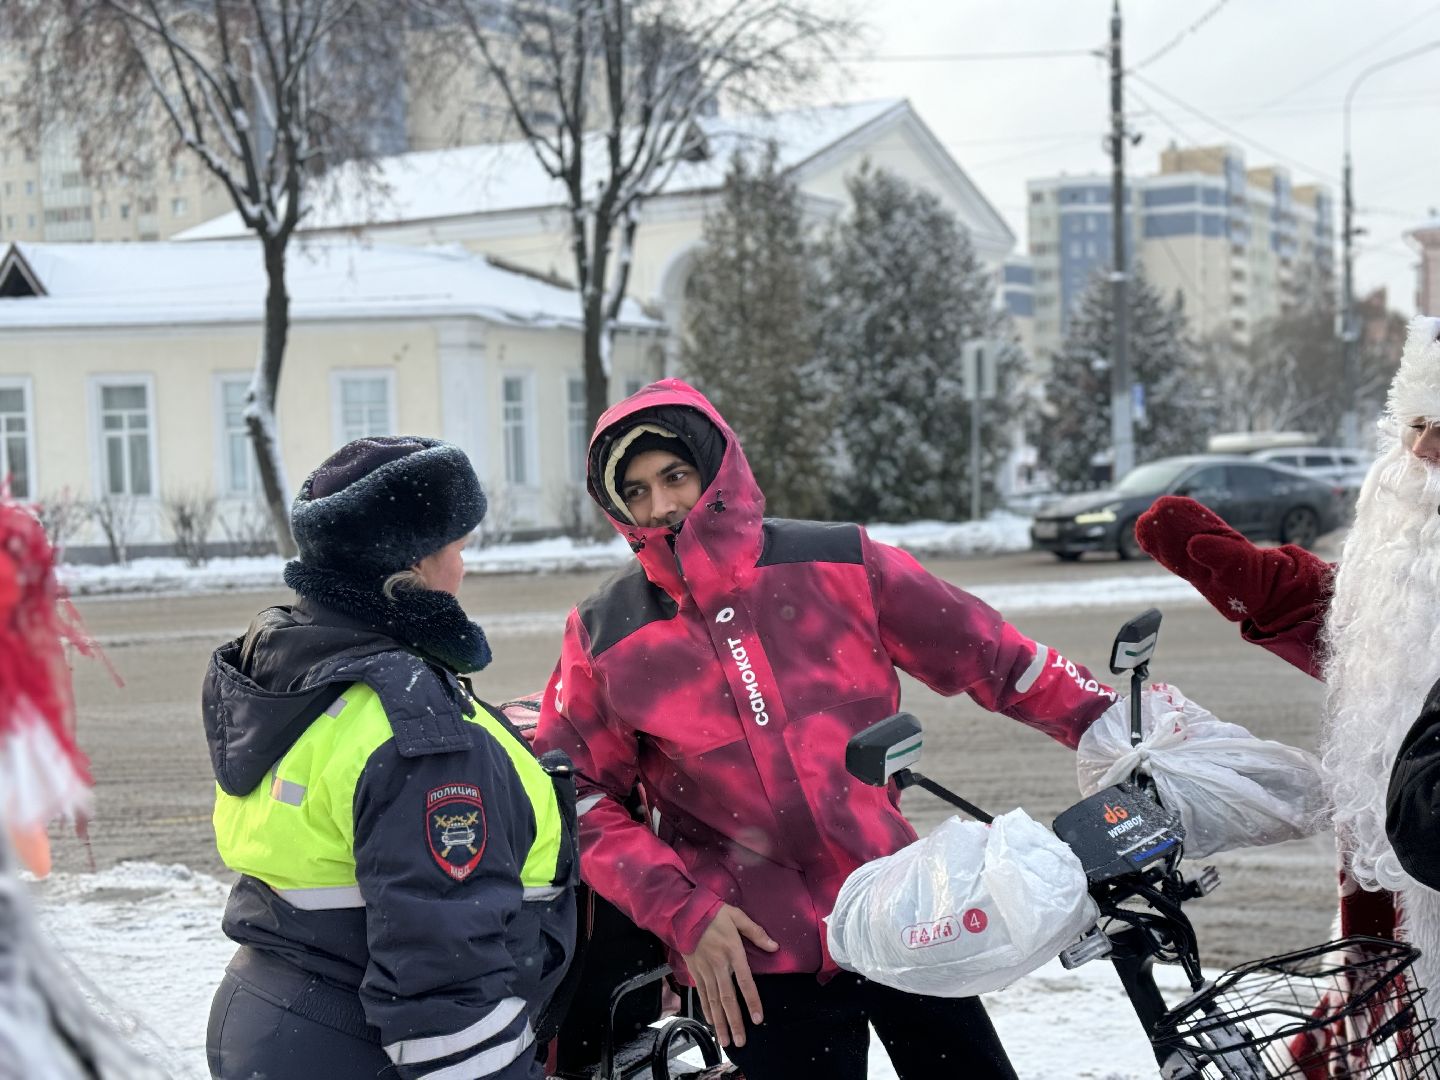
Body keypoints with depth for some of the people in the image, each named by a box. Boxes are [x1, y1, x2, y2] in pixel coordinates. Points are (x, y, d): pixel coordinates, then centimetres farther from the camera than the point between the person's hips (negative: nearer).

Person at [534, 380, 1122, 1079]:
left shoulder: (838, 565, -1)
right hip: (751, 955, -2)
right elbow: (578, 799, 1)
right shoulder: (603, 638, -2)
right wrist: (681, 914, -9)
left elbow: (988, 656, 4)